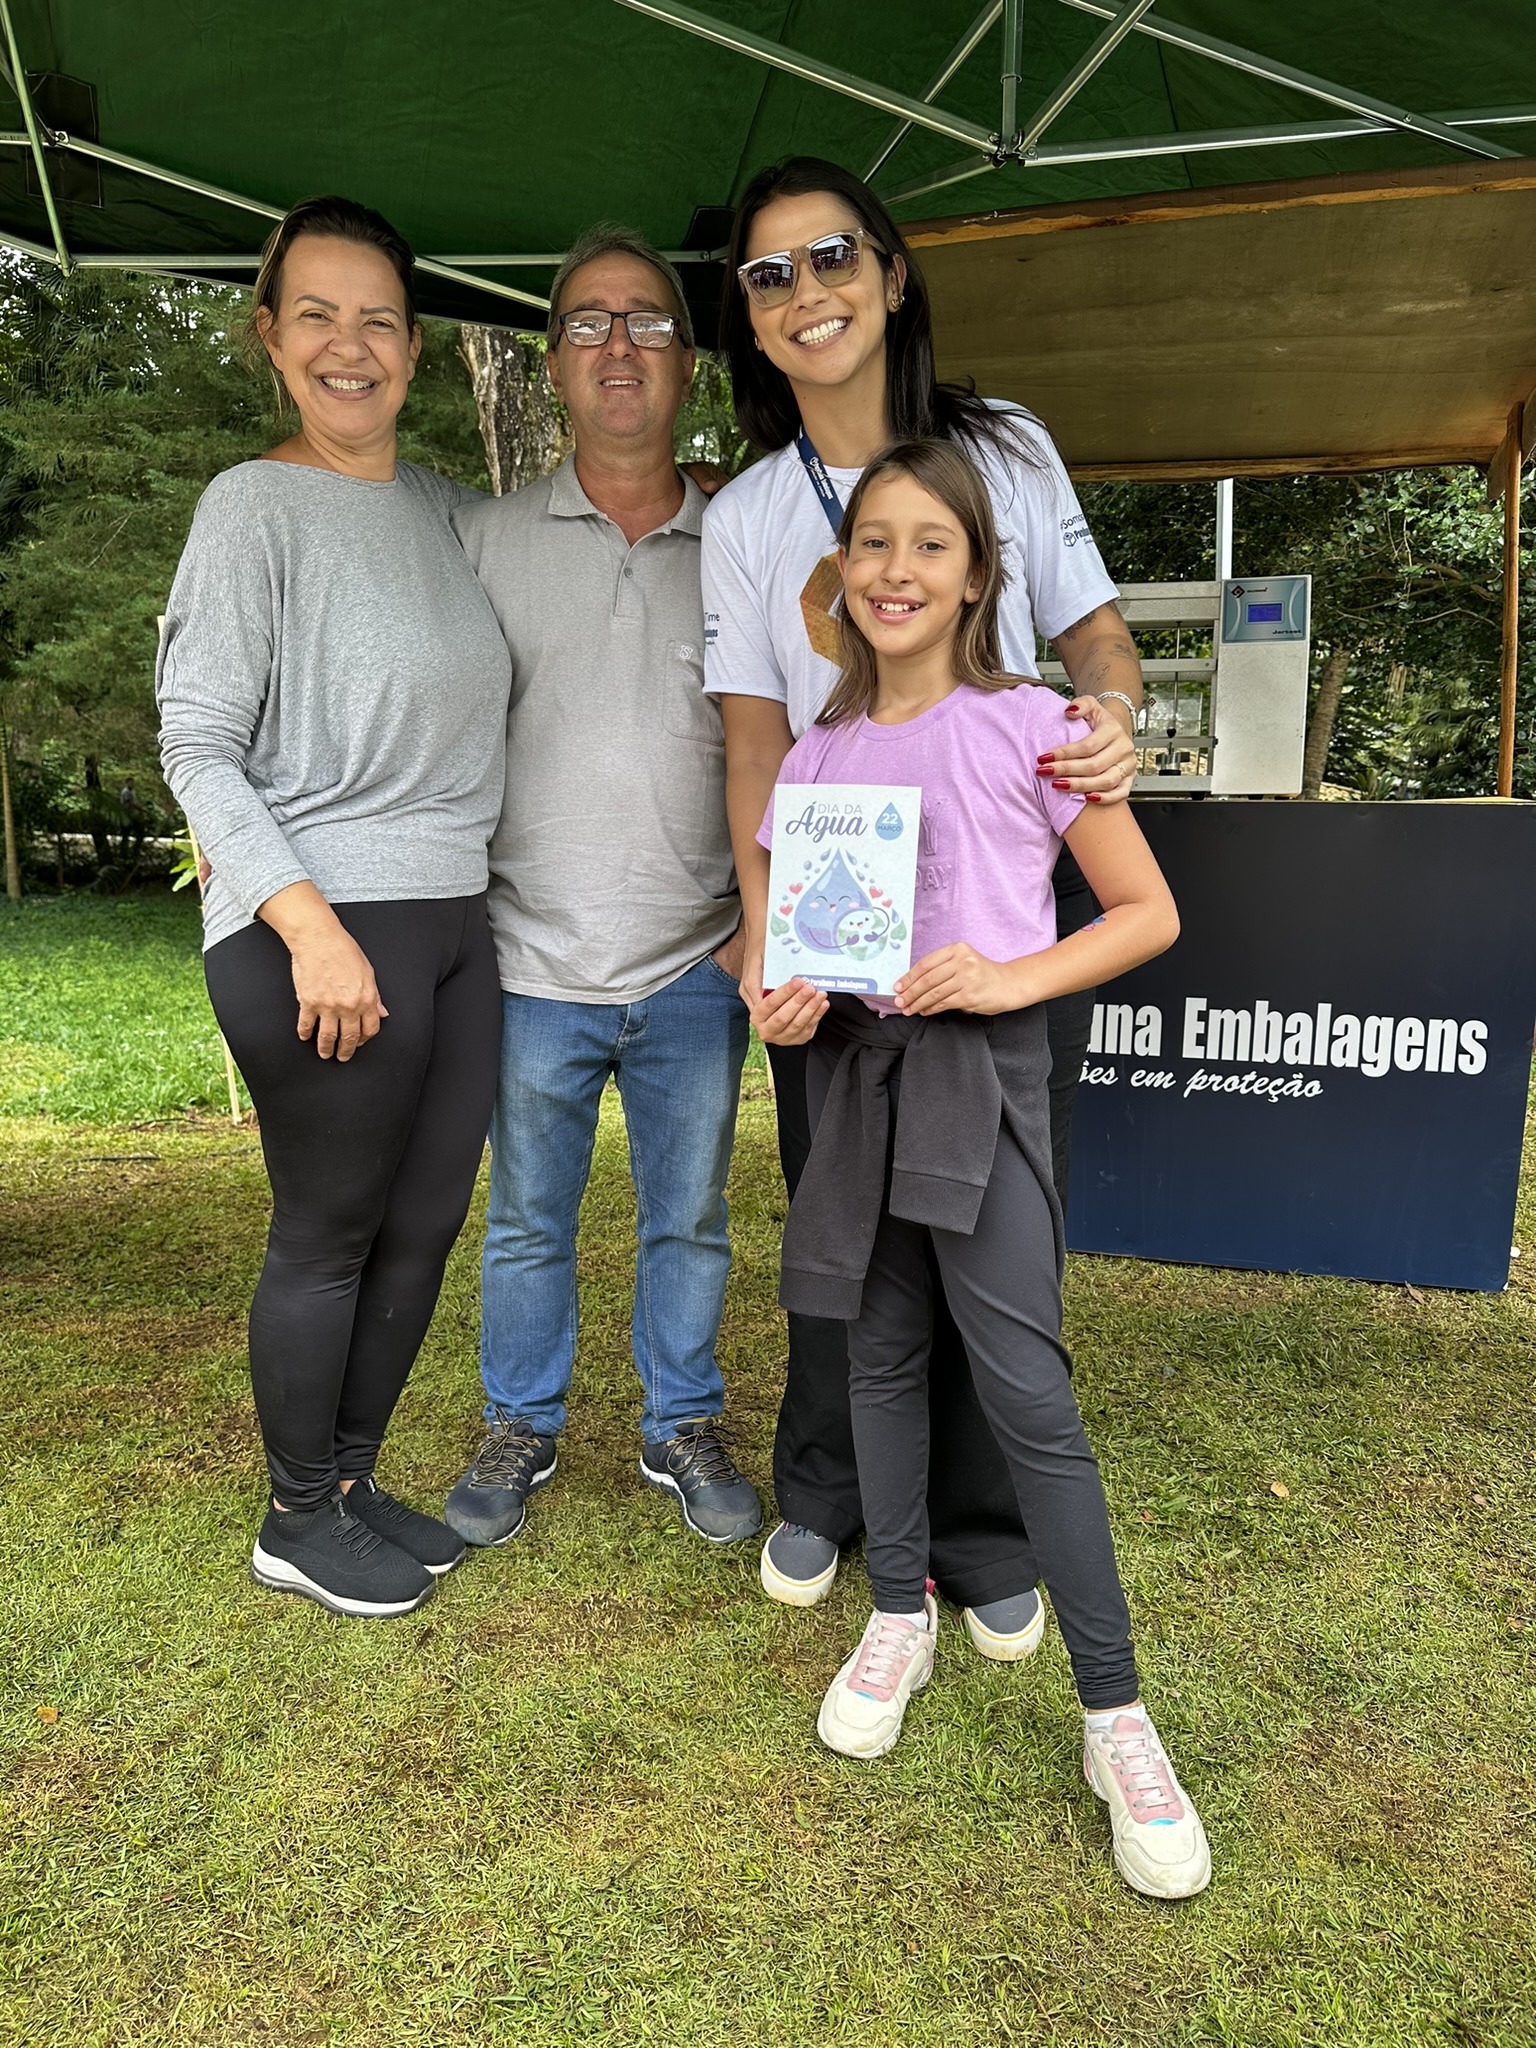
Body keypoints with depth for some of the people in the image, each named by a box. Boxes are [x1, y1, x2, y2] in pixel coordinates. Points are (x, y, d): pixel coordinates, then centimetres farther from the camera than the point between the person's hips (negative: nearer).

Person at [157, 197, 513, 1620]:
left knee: (423, 1227, 12)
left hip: (453, 921, 7)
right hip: (318, 934, -7)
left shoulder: (442, 504, 14)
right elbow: (196, 746, -10)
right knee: (329, 1235, 3)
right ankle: (298, 1522, 24)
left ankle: (354, 1484, 31)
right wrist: (310, 923, -21)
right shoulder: (257, 505, -6)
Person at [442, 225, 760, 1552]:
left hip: (697, 970, 1)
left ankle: (683, 1429, 31)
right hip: (537, 963, 0)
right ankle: (522, 1430, 32)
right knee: (528, 1222, 12)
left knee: (690, 1220, 12)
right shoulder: (485, 539, 4)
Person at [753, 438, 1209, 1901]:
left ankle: (1115, 1716, 5)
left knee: (1026, 1389, -8)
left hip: (981, 1070, -4)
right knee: (881, 1357, 13)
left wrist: (1012, 976, -16)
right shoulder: (815, 754, 10)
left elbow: (1147, 913, -1)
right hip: (853, 1070, 5)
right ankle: (900, 1615, 32)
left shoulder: (1027, 727, -3)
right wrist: (782, 1004, -4)